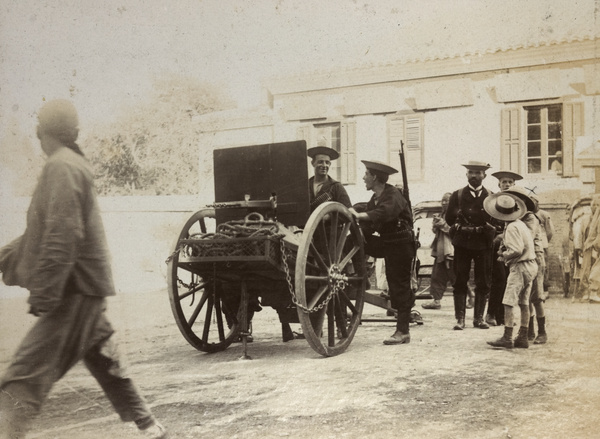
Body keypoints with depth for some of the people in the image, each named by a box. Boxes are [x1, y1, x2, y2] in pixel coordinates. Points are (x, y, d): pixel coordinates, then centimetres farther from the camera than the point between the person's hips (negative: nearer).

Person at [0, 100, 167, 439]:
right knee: (106, 364, 19)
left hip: (75, 291, -10)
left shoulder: (62, 168, -16)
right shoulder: (74, 164, 15)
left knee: (28, 373, -12)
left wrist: (43, 293, -23)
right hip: (85, 288, 10)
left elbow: (61, 238, -24)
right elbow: (43, 232, 22)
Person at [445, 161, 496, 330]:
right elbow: (449, 219, 5)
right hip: (462, 243, 0)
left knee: (483, 283, 3)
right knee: (460, 282, -1)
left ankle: (478, 318, 12)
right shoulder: (457, 195, 9)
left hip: (483, 244, 0)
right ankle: (460, 318, 3)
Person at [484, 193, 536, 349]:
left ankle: (507, 338, -9)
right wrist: (505, 250, 7)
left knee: (509, 303, -8)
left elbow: (517, 250, -23)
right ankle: (523, 337, 15)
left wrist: (504, 255, -6)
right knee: (523, 303, 11)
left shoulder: (512, 227, -16)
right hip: (530, 265, 9)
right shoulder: (521, 224, 12)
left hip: (520, 266, -9)